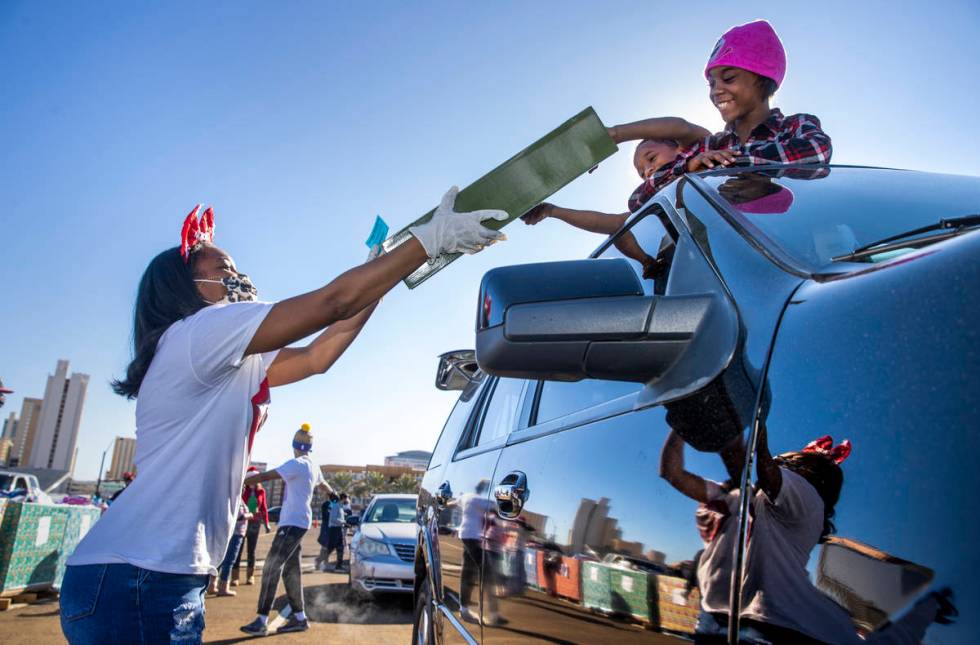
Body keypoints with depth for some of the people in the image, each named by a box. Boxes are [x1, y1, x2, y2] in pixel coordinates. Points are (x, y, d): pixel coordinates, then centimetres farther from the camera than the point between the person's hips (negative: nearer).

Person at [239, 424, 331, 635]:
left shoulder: (297, 464, -15)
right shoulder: (313, 467, 12)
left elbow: (266, 476, -20)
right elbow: (323, 484, 32)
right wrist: (334, 494, 54)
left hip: (293, 523, -9)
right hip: (298, 522, 9)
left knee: (271, 569, -10)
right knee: (291, 571, 13)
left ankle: (262, 621, -11)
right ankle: (299, 617, 17)